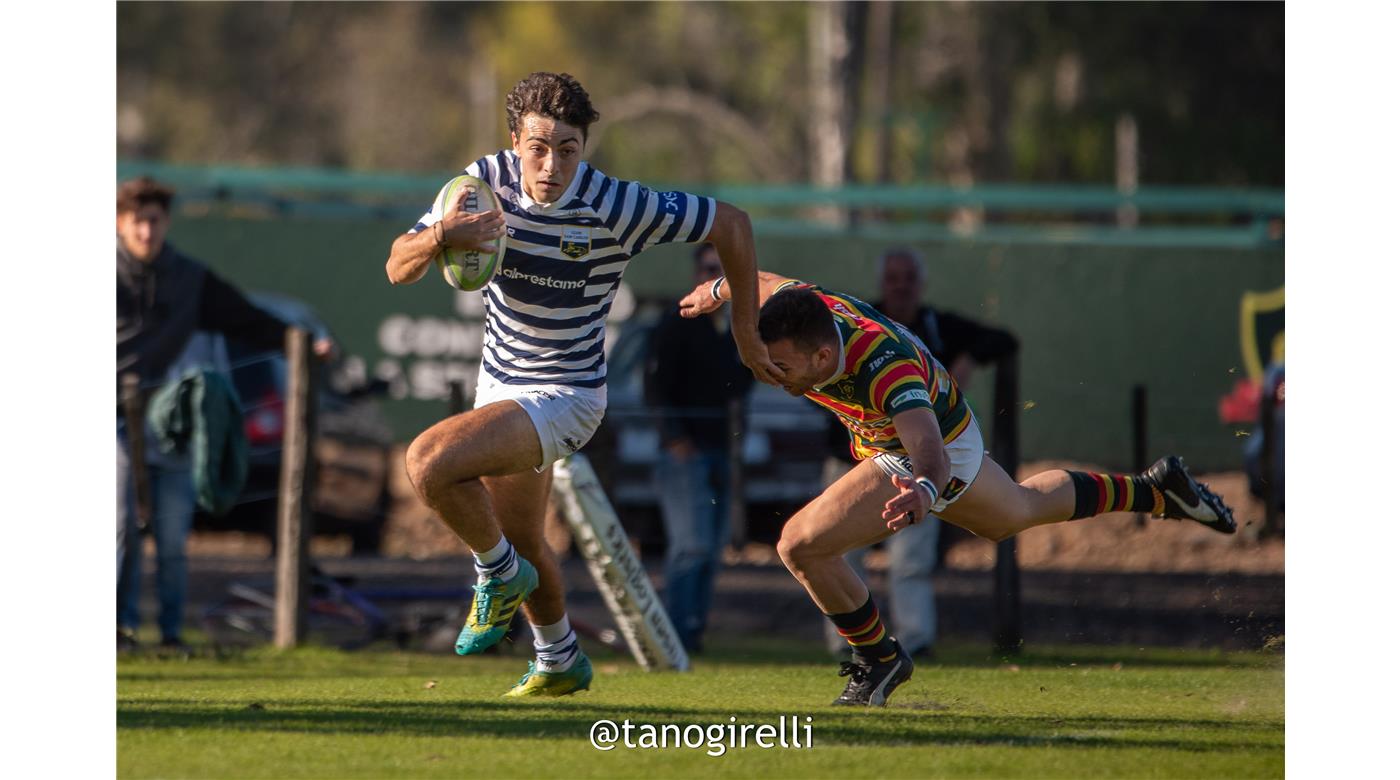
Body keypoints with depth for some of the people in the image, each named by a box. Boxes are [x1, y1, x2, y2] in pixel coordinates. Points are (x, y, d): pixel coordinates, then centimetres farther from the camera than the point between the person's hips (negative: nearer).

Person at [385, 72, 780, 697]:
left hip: (564, 395, -6)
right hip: (500, 382, 6)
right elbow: (398, 268, -12)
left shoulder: (618, 207, -24)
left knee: (428, 462, -27)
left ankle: (499, 573, 0)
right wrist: (438, 237, -35)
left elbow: (731, 223, -12)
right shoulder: (488, 181, -13)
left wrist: (746, 329, -5)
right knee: (521, 541, 23)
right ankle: (560, 663, 49)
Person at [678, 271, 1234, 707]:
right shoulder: (803, 308, -27)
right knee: (1018, 511, 35)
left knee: (801, 545, -18)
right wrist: (717, 290, 19)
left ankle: (879, 657, 5)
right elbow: (766, 282, -2)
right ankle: (1157, 490, 52)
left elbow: (931, 451, -60)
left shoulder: (882, 366, -46)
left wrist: (924, 489, -82)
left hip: (925, 456, -8)